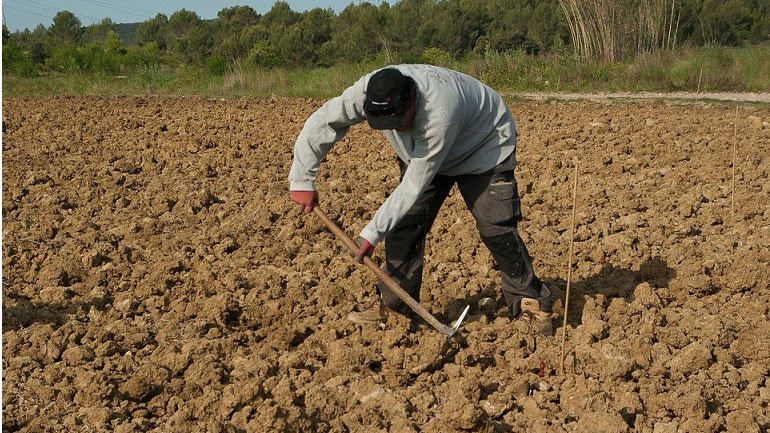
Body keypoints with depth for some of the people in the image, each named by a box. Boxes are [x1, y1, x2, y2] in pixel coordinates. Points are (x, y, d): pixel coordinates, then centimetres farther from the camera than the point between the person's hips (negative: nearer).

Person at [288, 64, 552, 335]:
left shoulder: (439, 114, -45)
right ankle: (393, 303, 9)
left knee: (496, 227, -13)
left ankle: (531, 303, 1)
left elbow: (415, 186, -38)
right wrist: (301, 180, -23)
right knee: (405, 221, -4)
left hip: (484, 148, -5)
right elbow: (320, 124, -20)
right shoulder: (367, 92, -31)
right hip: (421, 151, 6)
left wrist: (373, 232, -35)